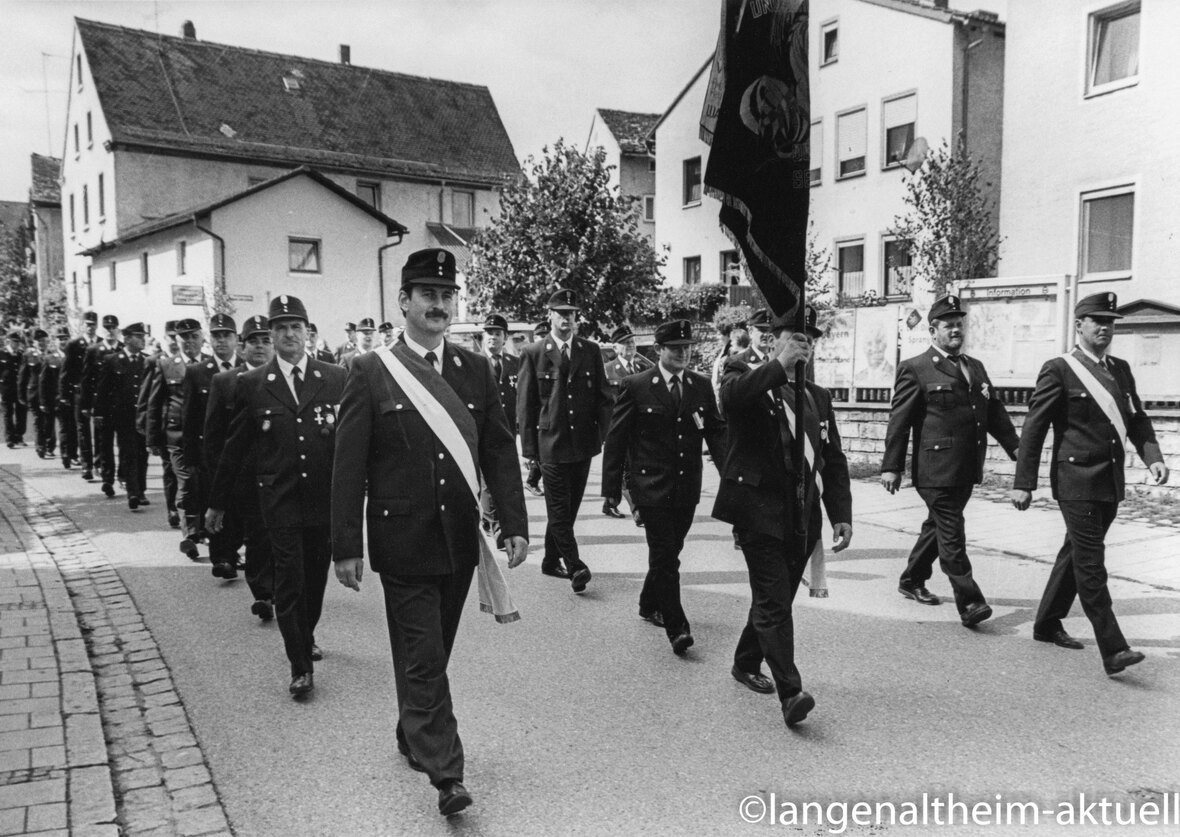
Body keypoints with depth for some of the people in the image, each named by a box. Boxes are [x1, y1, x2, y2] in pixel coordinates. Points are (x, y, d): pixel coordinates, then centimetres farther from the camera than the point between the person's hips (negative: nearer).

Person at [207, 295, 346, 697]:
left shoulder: (336, 378, 2)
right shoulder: (252, 384, 1)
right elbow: (235, 448, 7)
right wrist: (218, 502, 11)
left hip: (325, 497, 2)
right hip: (280, 498, -1)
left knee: (316, 576, 14)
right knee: (289, 578, -6)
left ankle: (305, 638, 39)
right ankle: (300, 666, 3)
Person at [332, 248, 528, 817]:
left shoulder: (476, 370, 6)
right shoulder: (371, 373, -5)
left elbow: (500, 452, 6)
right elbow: (348, 467, -5)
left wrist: (515, 524, -2)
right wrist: (346, 546, -8)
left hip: (460, 539, 4)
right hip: (403, 541, -4)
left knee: (434, 653, 17)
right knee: (423, 659, -1)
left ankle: (412, 737, 39)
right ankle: (445, 774, 7)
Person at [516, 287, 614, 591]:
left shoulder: (591, 351, 8)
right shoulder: (533, 354, 0)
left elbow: (604, 397, 11)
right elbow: (524, 404, 0)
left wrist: (600, 434, 1)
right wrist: (530, 447, -4)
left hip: (583, 443, 4)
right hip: (551, 443, -3)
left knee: (568, 507, 12)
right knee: (559, 508, -7)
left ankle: (551, 561, 26)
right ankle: (575, 566, -6)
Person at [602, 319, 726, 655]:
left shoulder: (702, 386, 7)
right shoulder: (635, 386, -5)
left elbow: (717, 433, 8)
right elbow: (616, 439, -3)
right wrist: (612, 488, -6)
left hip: (687, 487, 5)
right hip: (652, 486, -4)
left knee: (668, 552, 16)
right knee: (665, 555, -7)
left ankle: (649, 605, 38)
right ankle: (676, 627, -2)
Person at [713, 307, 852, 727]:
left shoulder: (818, 397, 17)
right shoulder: (745, 378, 0)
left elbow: (834, 461, 15)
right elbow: (732, 394, -27)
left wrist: (841, 513, 7)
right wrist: (780, 365, -23)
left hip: (803, 516, 6)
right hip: (759, 508, -6)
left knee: (776, 598, 15)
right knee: (773, 602, -10)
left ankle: (746, 663, 35)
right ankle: (790, 692, -11)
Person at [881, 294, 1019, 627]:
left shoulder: (975, 367, 17)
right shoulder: (915, 369, -4)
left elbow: (995, 412, 18)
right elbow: (899, 420, -7)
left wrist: (1016, 447, 6)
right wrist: (891, 466, -10)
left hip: (967, 469, 7)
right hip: (936, 469, -7)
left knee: (938, 526, 18)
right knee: (951, 534, -7)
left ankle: (912, 580, 34)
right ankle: (969, 602, -5)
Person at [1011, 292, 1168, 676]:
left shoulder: (1121, 369, 13)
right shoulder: (1059, 370, -7)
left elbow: (1137, 420, 15)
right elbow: (1034, 428, -9)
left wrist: (1152, 456, -5)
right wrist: (1023, 482, -12)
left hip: (1111, 483, 7)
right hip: (1076, 480, -7)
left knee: (1076, 554, 17)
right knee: (1090, 562, -8)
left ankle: (1047, 625, 31)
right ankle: (1113, 650, -8)